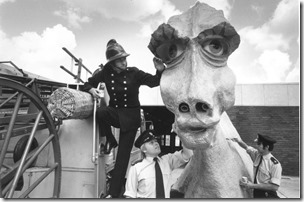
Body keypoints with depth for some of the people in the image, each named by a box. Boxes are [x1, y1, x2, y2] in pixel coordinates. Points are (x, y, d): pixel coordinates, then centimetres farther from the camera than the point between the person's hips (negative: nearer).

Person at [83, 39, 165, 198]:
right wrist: (92, 89, -16)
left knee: (123, 157, -2)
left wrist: (160, 70, -28)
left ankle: (114, 193, 12)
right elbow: (88, 83, 7)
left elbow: (154, 82, -8)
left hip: (130, 116, -2)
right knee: (100, 112, -34)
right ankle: (110, 141, -4)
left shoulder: (134, 73, -10)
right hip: (115, 112, 2)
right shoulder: (106, 73, -4)